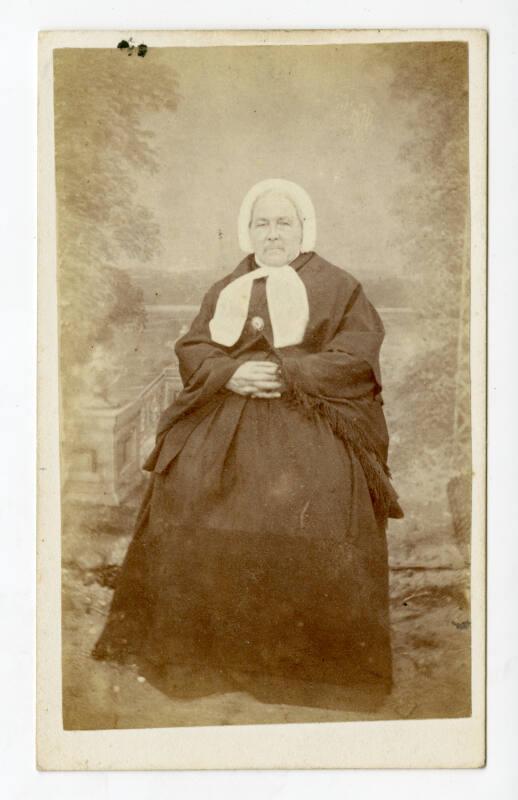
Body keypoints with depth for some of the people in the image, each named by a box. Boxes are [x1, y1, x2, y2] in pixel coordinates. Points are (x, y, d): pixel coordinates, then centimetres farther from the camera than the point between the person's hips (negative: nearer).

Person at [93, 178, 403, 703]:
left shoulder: (337, 287, 9)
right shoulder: (226, 290, 21)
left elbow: (358, 358, -2)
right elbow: (191, 350, 11)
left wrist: (287, 373, -13)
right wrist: (232, 373, -9)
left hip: (313, 419, -3)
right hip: (225, 420, 4)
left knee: (308, 507, -24)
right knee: (186, 494, -17)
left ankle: (313, 659, -10)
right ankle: (204, 646, -6)